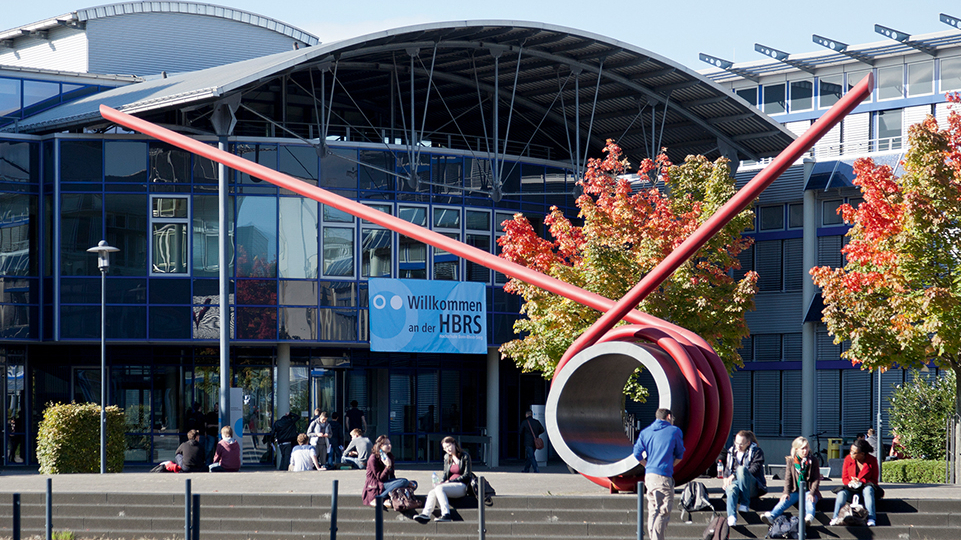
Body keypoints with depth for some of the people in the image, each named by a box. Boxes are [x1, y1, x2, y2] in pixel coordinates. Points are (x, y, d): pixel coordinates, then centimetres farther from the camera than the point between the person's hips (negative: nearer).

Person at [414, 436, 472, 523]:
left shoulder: (465, 456, -1)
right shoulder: (447, 457, 17)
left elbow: (466, 475, -6)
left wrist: (449, 481, -13)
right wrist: (442, 482, -3)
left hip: (461, 486, -6)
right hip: (450, 484, 6)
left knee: (439, 489, -32)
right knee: (432, 493, -23)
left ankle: (446, 514, -43)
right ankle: (426, 514, -40)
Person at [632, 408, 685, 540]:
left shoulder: (645, 432, 13)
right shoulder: (675, 431, 1)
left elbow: (637, 454, 6)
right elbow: (679, 455, 5)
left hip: (649, 475, 6)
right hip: (664, 477, -6)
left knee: (653, 510, 13)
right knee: (664, 510, -4)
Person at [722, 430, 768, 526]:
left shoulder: (756, 451, 6)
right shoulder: (731, 452, 23)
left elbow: (754, 470, -7)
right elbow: (727, 469, 24)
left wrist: (734, 476, -15)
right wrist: (726, 478, 0)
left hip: (753, 487, -3)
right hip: (734, 482, 3)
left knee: (741, 469, -36)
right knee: (731, 488, -38)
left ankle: (745, 504, -32)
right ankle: (731, 516, -60)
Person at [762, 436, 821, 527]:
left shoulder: (813, 460, 1)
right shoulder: (790, 461, 6)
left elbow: (816, 479, 0)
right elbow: (788, 478, 3)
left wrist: (812, 493, -15)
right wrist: (786, 492, -13)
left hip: (809, 491, -1)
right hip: (795, 491, 1)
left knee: (810, 501, -35)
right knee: (784, 500, -28)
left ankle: (809, 517, -67)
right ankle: (771, 516, -54)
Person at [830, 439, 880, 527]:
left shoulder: (872, 460, -5)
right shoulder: (848, 459, 3)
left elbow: (874, 480, -2)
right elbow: (844, 478, 8)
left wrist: (861, 482, -21)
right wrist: (850, 483, -17)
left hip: (864, 487, -2)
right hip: (851, 488, 2)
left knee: (868, 490, -38)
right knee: (842, 493, -31)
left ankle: (871, 519, -44)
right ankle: (835, 518, -38)